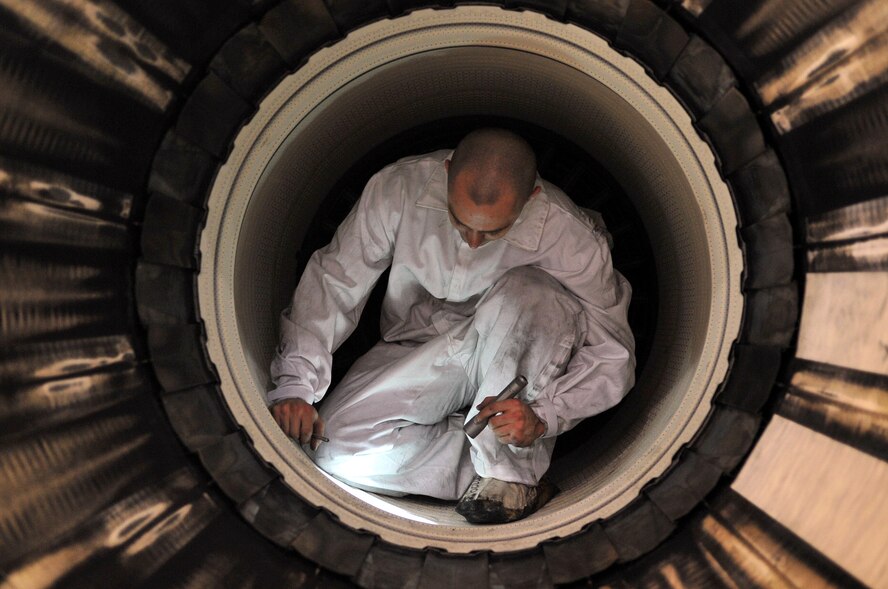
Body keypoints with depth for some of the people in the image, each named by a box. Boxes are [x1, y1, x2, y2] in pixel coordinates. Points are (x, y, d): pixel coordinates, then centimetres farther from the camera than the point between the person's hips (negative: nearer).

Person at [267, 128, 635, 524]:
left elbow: (613, 355, -19)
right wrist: (295, 383, -23)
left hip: (513, 361, -1)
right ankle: (496, 468, -15)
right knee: (336, 453, -23)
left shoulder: (570, 237, -25)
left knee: (522, 291, -36)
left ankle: (509, 471, -25)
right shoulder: (400, 188, -21)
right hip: (417, 351, 2)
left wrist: (542, 417, -36)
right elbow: (333, 281, -13)